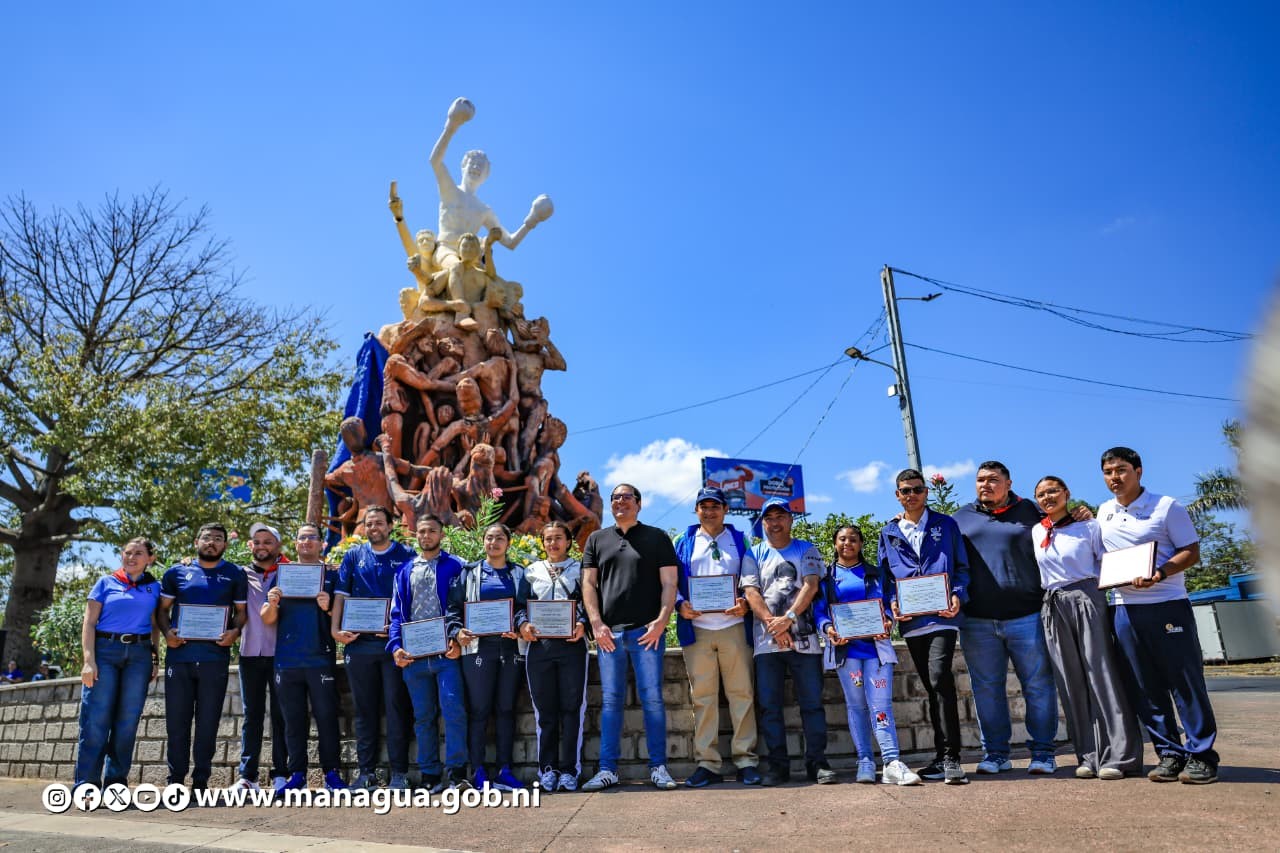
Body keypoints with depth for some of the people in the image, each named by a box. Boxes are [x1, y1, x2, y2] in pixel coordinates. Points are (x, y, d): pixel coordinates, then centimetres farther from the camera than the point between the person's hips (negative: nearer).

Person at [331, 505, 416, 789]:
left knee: (396, 707, 0)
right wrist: (336, 629, -6)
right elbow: (341, 595, 7)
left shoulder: (405, 556, 4)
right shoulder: (353, 557, 11)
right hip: (359, 642, 3)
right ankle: (367, 771, 18)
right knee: (364, 709, 9)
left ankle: (399, 772, 7)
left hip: (395, 642, -2)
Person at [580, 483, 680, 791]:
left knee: (652, 698, -1)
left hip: (647, 630, -2)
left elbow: (669, 583, 3)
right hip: (608, 632, 2)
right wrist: (596, 623, -3)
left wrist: (661, 620, -10)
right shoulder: (597, 540, 15)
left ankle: (658, 767, 8)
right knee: (610, 701, 4)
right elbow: (588, 584, 10)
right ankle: (608, 769, 10)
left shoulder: (656, 538, 9)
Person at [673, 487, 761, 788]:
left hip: (734, 626, 0)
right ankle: (707, 763, 9)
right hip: (696, 628, 0)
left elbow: (753, 580, 9)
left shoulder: (739, 540, 13)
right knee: (702, 697, 2)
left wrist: (745, 603, -10)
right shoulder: (683, 542, 13)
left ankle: (746, 760, 8)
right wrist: (680, 605, -9)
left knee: (741, 693, 0)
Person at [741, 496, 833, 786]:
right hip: (766, 641, 1)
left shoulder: (807, 550, 10)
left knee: (812, 703, 0)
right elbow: (751, 592, 1)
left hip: (803, 638, -1)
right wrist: (773, 624, -13)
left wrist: (788, 617, -17)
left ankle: (817, 762, 9)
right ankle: (777, 765, 10)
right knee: (769, 706, 2)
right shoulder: (755, 554, 13)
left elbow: (811, 586, -4)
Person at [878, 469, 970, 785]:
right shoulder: (888, 533, 15)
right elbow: (885, 576, 15)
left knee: (939, 678, -20)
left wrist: (958, 596, -11)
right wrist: (892, 602, -3)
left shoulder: (946, 525, 8)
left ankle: (949, 758, -14)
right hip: (910, 621, 4)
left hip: (942, 615, -4)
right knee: (932, 687, 11)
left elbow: (962, 567, 7)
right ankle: (943, 758, 20)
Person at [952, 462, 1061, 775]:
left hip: (1026, 616, -1)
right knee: (986, 689, 7)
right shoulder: (962, 517, 12)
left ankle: (1042, 752, 16)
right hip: (977, 621, 2)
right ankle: (995, 753, 17)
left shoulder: (1029, 511, 8)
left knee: (1038, 685, 4)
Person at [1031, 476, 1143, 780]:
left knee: (1101, 674, -5)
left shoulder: (1088, 526, 3)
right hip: (1053, 607, 4)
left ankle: (1118, 756, -2)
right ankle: (1089, 756, 10)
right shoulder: (1036, 532, 13)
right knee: (1071, 682, 4)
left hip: (1087, 600, -4)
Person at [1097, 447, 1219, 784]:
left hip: (1167, 605, -5)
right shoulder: (1103, 512, 13)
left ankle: (1200, 756, 8)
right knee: (1145, 689, 7)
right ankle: (1169, 754, 16)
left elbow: (1191, 552, -6)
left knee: (1186, 682, -1)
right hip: (1124, 610, 5)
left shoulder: (1167, 506, -2)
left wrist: (1159, 574, -21)